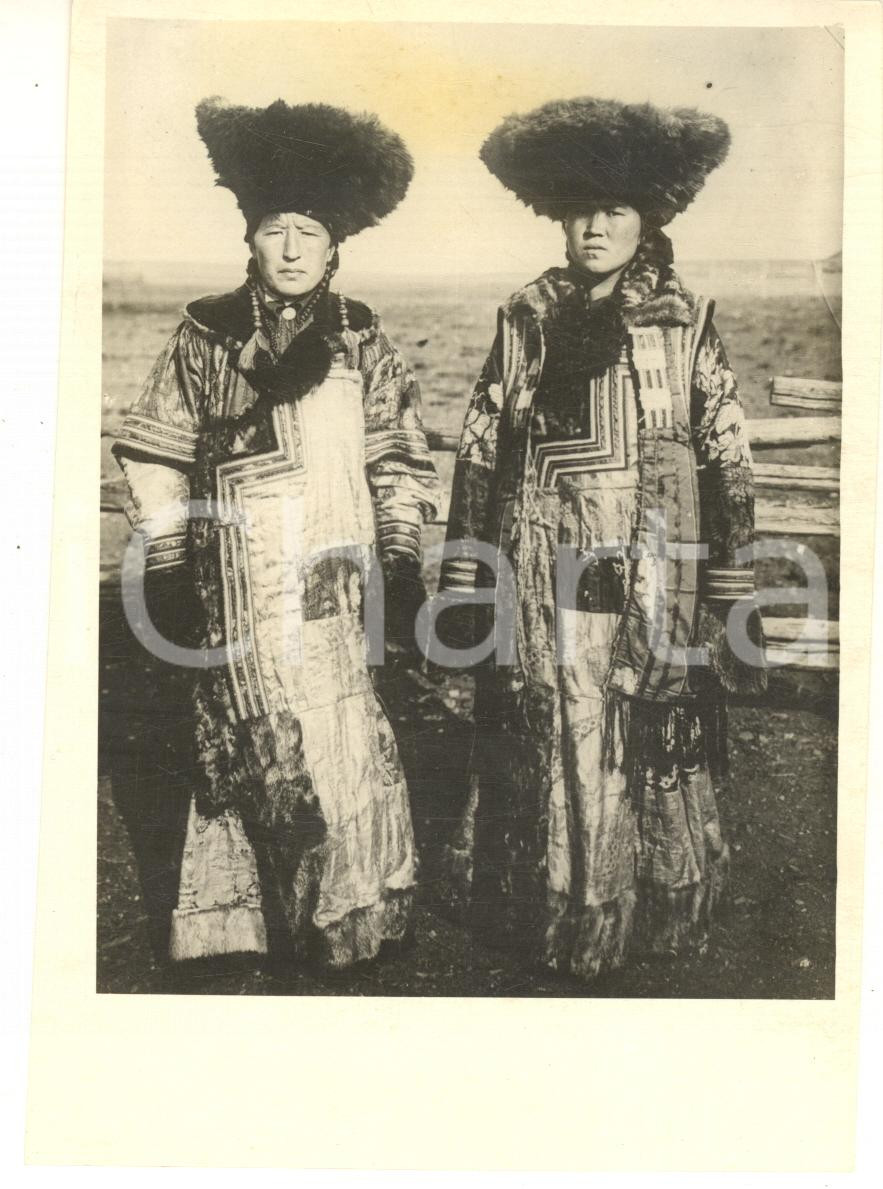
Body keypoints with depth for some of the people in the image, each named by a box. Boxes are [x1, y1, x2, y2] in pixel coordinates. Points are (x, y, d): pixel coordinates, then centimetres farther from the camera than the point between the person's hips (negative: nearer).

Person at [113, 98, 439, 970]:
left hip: (336, 576, 1)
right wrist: (166, 572, 2)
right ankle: (243, 919, 21)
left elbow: (399, 464, 7)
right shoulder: (205, 337, 5)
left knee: (342, 743, 2)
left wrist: (402, 568, 2)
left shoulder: (361, 341, 7)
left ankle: (353, 916, 23)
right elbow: (156, 460, 6)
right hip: (237, 586, 0)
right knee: (252, 747, 3)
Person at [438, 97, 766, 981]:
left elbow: (726, 461, 1)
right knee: (542, 746, 8)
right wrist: (463, 584, 5)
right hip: (540, 579, 1)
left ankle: (655, 921, 30)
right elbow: (479, 451, 6)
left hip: (652, 577, 0)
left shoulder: (685, 322, 2)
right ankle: (549, 915, 30)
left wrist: (732, 599, -1)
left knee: (649, 752, 6)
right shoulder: (526, 318, 5)